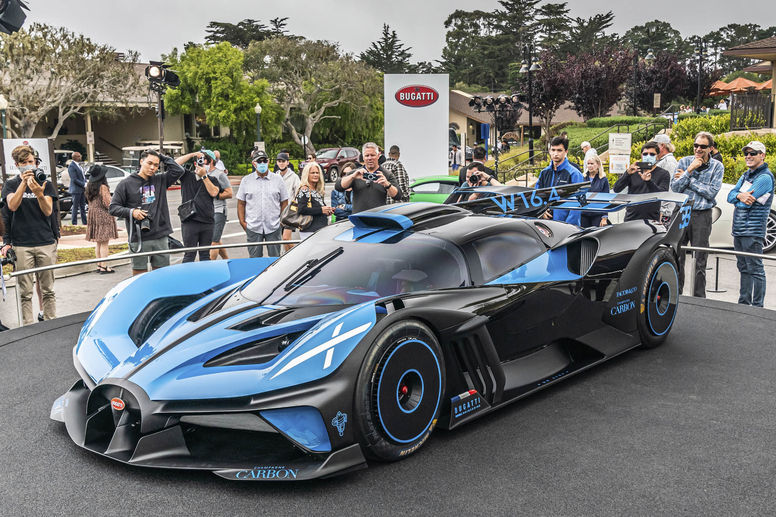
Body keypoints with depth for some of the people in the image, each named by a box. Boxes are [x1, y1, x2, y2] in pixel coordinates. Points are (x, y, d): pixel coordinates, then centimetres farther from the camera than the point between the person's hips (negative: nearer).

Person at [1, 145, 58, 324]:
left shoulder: (45, 184, 8)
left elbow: (48, 211, -4)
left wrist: (39, 193, -20)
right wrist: (24, 183, -18)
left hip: (46, 243, 1)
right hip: (21, 246, 0)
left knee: (48, 290, 5)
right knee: (25, 292, 1)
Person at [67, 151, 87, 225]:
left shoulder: (79, 165, 14)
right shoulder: (71, 166, -14)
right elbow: (74, 180, -19)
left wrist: (86, 183, 4)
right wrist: (84, 185, -19)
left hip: (82, 189, 9)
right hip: (76, 189, -8)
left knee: (83, 207, 12)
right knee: (75, 207, -2)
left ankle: (85, 223, 18)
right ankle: (74, 224, 4)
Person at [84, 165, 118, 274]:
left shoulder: (89, 186, 8)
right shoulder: (103, 187, -15)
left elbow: (89, 201, 15)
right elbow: (107, 203, -17)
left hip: (93, 215, 8)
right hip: (103, 216, -8)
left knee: (98, 243, 14)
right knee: (104, 243, -6)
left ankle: (99, 265, 20)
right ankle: (104, 267, -6)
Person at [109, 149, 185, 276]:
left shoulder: (160, 180, 11)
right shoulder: (127, 183, 2)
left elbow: (179, 170, 1)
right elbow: (113, 208, 2)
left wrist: (162, 157, 5)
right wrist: (131, 212, -14)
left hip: (161, 237, 3)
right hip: (139, 238, -3)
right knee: (139, 273, 1)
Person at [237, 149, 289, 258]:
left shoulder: (278, 179, 5)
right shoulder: (246, 180, 6)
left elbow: (284, 202, 8)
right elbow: (241, 203, 8)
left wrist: (282, 219, -1)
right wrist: (242, 222, 1)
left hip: (273, 227, 0)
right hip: (253, 227, 0)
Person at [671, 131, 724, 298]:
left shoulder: (717, 166, 3)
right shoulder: (684, 162, 5)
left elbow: (712, 192, -10)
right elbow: (675, 187, -4)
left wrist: (688, 179, -8)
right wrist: (690, 170, -12)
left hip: (702, 216, -1)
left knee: (700, 260, 3)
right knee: (676, 257, 2)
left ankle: (699, 297, 12)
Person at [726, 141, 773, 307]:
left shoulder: (765, 177, -12)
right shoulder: (746, 175, 16)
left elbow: (746, 203, -19)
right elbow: (730, 196, 6)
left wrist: (741, 199, 2)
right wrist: (739, 196, -15)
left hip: (752, 231, -9)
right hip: (738, 230, 9)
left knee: (755, 269, -4)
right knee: (744, 268, 15)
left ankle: (757, 306, 2)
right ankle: (744, 303, 24)